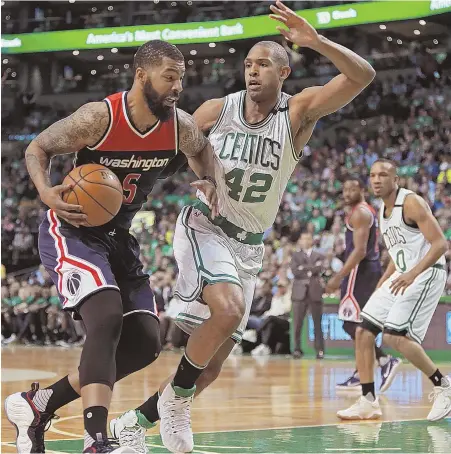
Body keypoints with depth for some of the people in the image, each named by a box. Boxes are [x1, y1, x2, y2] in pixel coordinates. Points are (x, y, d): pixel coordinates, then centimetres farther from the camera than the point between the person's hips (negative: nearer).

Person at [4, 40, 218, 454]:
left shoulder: (181, 127, -7)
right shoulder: (98, 119, -22)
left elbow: (202, 149, 17)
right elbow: (38, 148, -9)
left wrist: (209, 182, -5)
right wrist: (46, 192, -28)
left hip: (117, 237, 7)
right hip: (70, 231, -7)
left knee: (145, 344, 1)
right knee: (107, 317, -30)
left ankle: (38, 404, 14)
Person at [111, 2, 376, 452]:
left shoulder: (299, 111, -7)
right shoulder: (216, 110, -5)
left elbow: (362, 75, -21)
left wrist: (316, 41, -35)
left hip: (248, 246, 3)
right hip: (204, 227, -3)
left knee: (211, 366, 5)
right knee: (228, 309, -33)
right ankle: (175, 398, -11)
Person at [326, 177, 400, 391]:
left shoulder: (359, 213, -14)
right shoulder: (369, 211, 18)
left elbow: (360, 251, -22)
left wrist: (338, 277, -22)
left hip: (360, 270, -10)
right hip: (372, 269, 10)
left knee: (351, 324, -10)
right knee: (358, 324, 13)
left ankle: (385, 361, -17)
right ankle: (360, 374, 15)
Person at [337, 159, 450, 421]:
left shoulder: (411, 202, -14)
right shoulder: (383, 211, 14)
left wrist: (413, 274, -32)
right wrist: (382, 284, 19)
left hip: (427, 273, -9)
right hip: (402, 276, 9)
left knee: (395, 335, -21)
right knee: (363, 333, 2)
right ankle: (368, 403, 8)